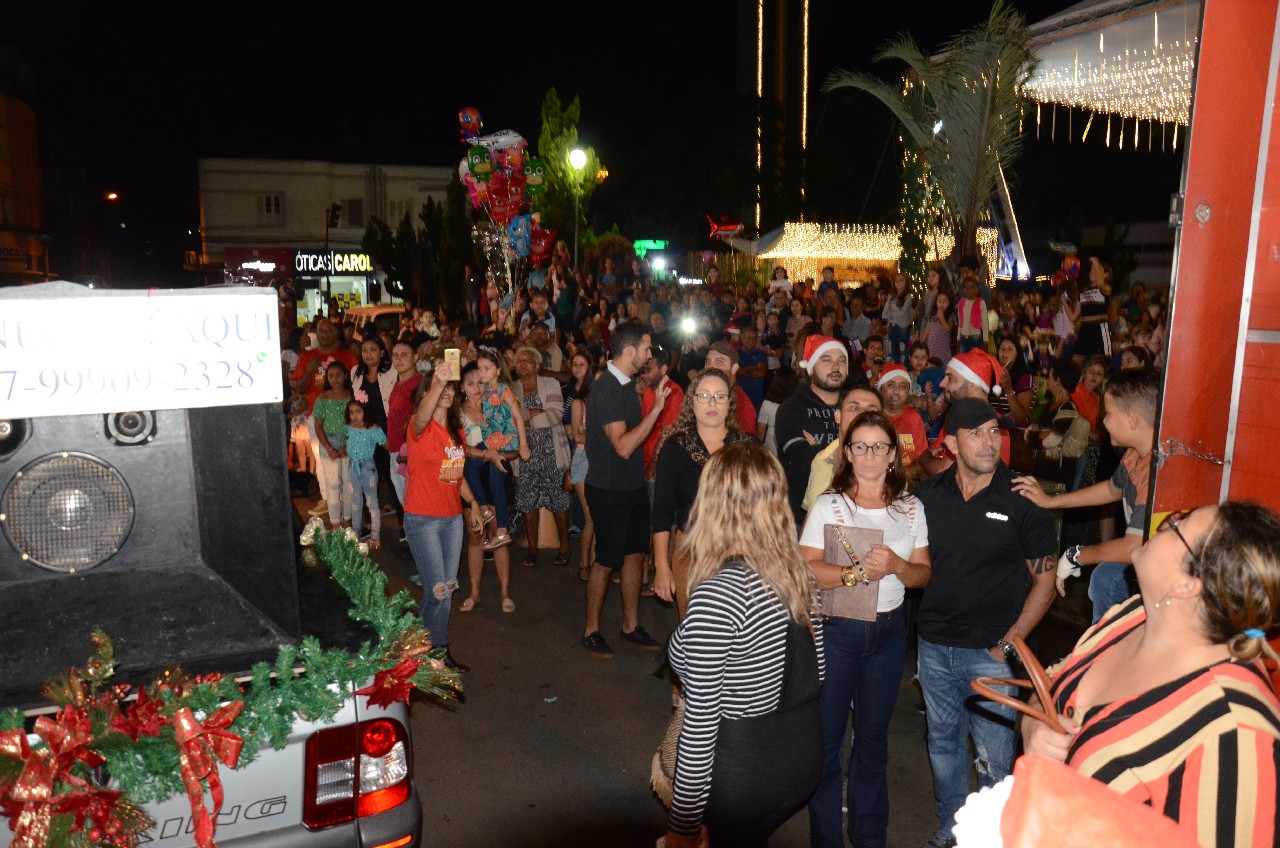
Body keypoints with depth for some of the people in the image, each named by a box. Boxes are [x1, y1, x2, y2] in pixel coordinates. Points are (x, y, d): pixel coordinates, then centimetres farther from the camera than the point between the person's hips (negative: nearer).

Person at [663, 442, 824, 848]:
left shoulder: (716, 594, -26)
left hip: (744, 767, -7)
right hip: (804, 750, 7)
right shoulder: (798, 573, -3)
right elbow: (814, 671, 9)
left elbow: (701, 720, -22)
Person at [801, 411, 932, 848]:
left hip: (888, 630, 3)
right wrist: (857, 572, -29)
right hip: (835, 629, -3)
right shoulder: (828, 505, -8)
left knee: (873, 734, 17)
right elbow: (807, 569, -17)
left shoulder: (910, 507, 3)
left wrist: (896, 566, -17)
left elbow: (922, 574, 2)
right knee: (826, 734, 6)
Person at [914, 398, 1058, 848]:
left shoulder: (1022, 500, -10)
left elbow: (1045, 579, -5)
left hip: (989, 651, -4)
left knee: (993, 755, 5)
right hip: (934, 645, 4)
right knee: (943, 743, 19)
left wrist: (1008, 642, -9)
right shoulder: (929, 493, 0)